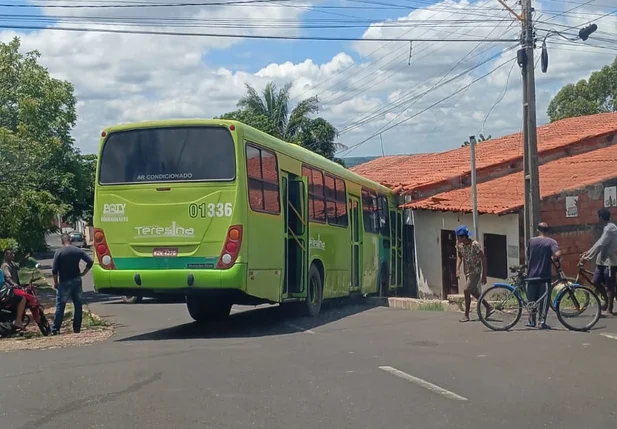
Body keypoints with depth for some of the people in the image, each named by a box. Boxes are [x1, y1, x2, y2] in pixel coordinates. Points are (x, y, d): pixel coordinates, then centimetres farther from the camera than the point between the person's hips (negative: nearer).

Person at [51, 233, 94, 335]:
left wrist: (55, 282, 1)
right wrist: (83, 273, 5)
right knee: (78, 305, 9)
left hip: (64, 282, -3)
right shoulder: (78, 251, 2)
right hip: (76, 281, 3)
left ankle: (55, 329, 4)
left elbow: (54, 269, -10)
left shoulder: (59, 252, -8)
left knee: (60, 306, 3)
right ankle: (77, 328, 11)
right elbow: (90, 262, -3)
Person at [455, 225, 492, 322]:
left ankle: (466, 315, -8)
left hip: (476, 271, -8)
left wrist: (484, 275, -19)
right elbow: (459, 257, 0)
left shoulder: (475, 244, -22)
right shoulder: (459, 244, -2)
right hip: (468, 272, 8)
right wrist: (457, 269, -16)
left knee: (466, 290, -16)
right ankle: (489, 308, 31)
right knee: (473, 292, 16)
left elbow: (483, 259, -18)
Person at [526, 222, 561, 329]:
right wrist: (553, 258, 1)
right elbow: (558, 254, -20)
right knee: (544, 299, 2)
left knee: (532, 299, 12)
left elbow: (528, 256, 7)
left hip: (532, 275, 2)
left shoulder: (531, 241, 2)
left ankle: (531, 321, 19)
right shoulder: (551, 242, -5)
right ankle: (542, 322, -3)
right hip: (544, 275, -2)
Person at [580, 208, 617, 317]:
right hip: (602, 260, 9)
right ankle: (607, 300, 25)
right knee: (596, 281, 8)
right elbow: (599, 243, 21)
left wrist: (588, 257, -23)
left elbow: (600, 245, -24)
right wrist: (588, 252, 17)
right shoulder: (607, 227, 14)